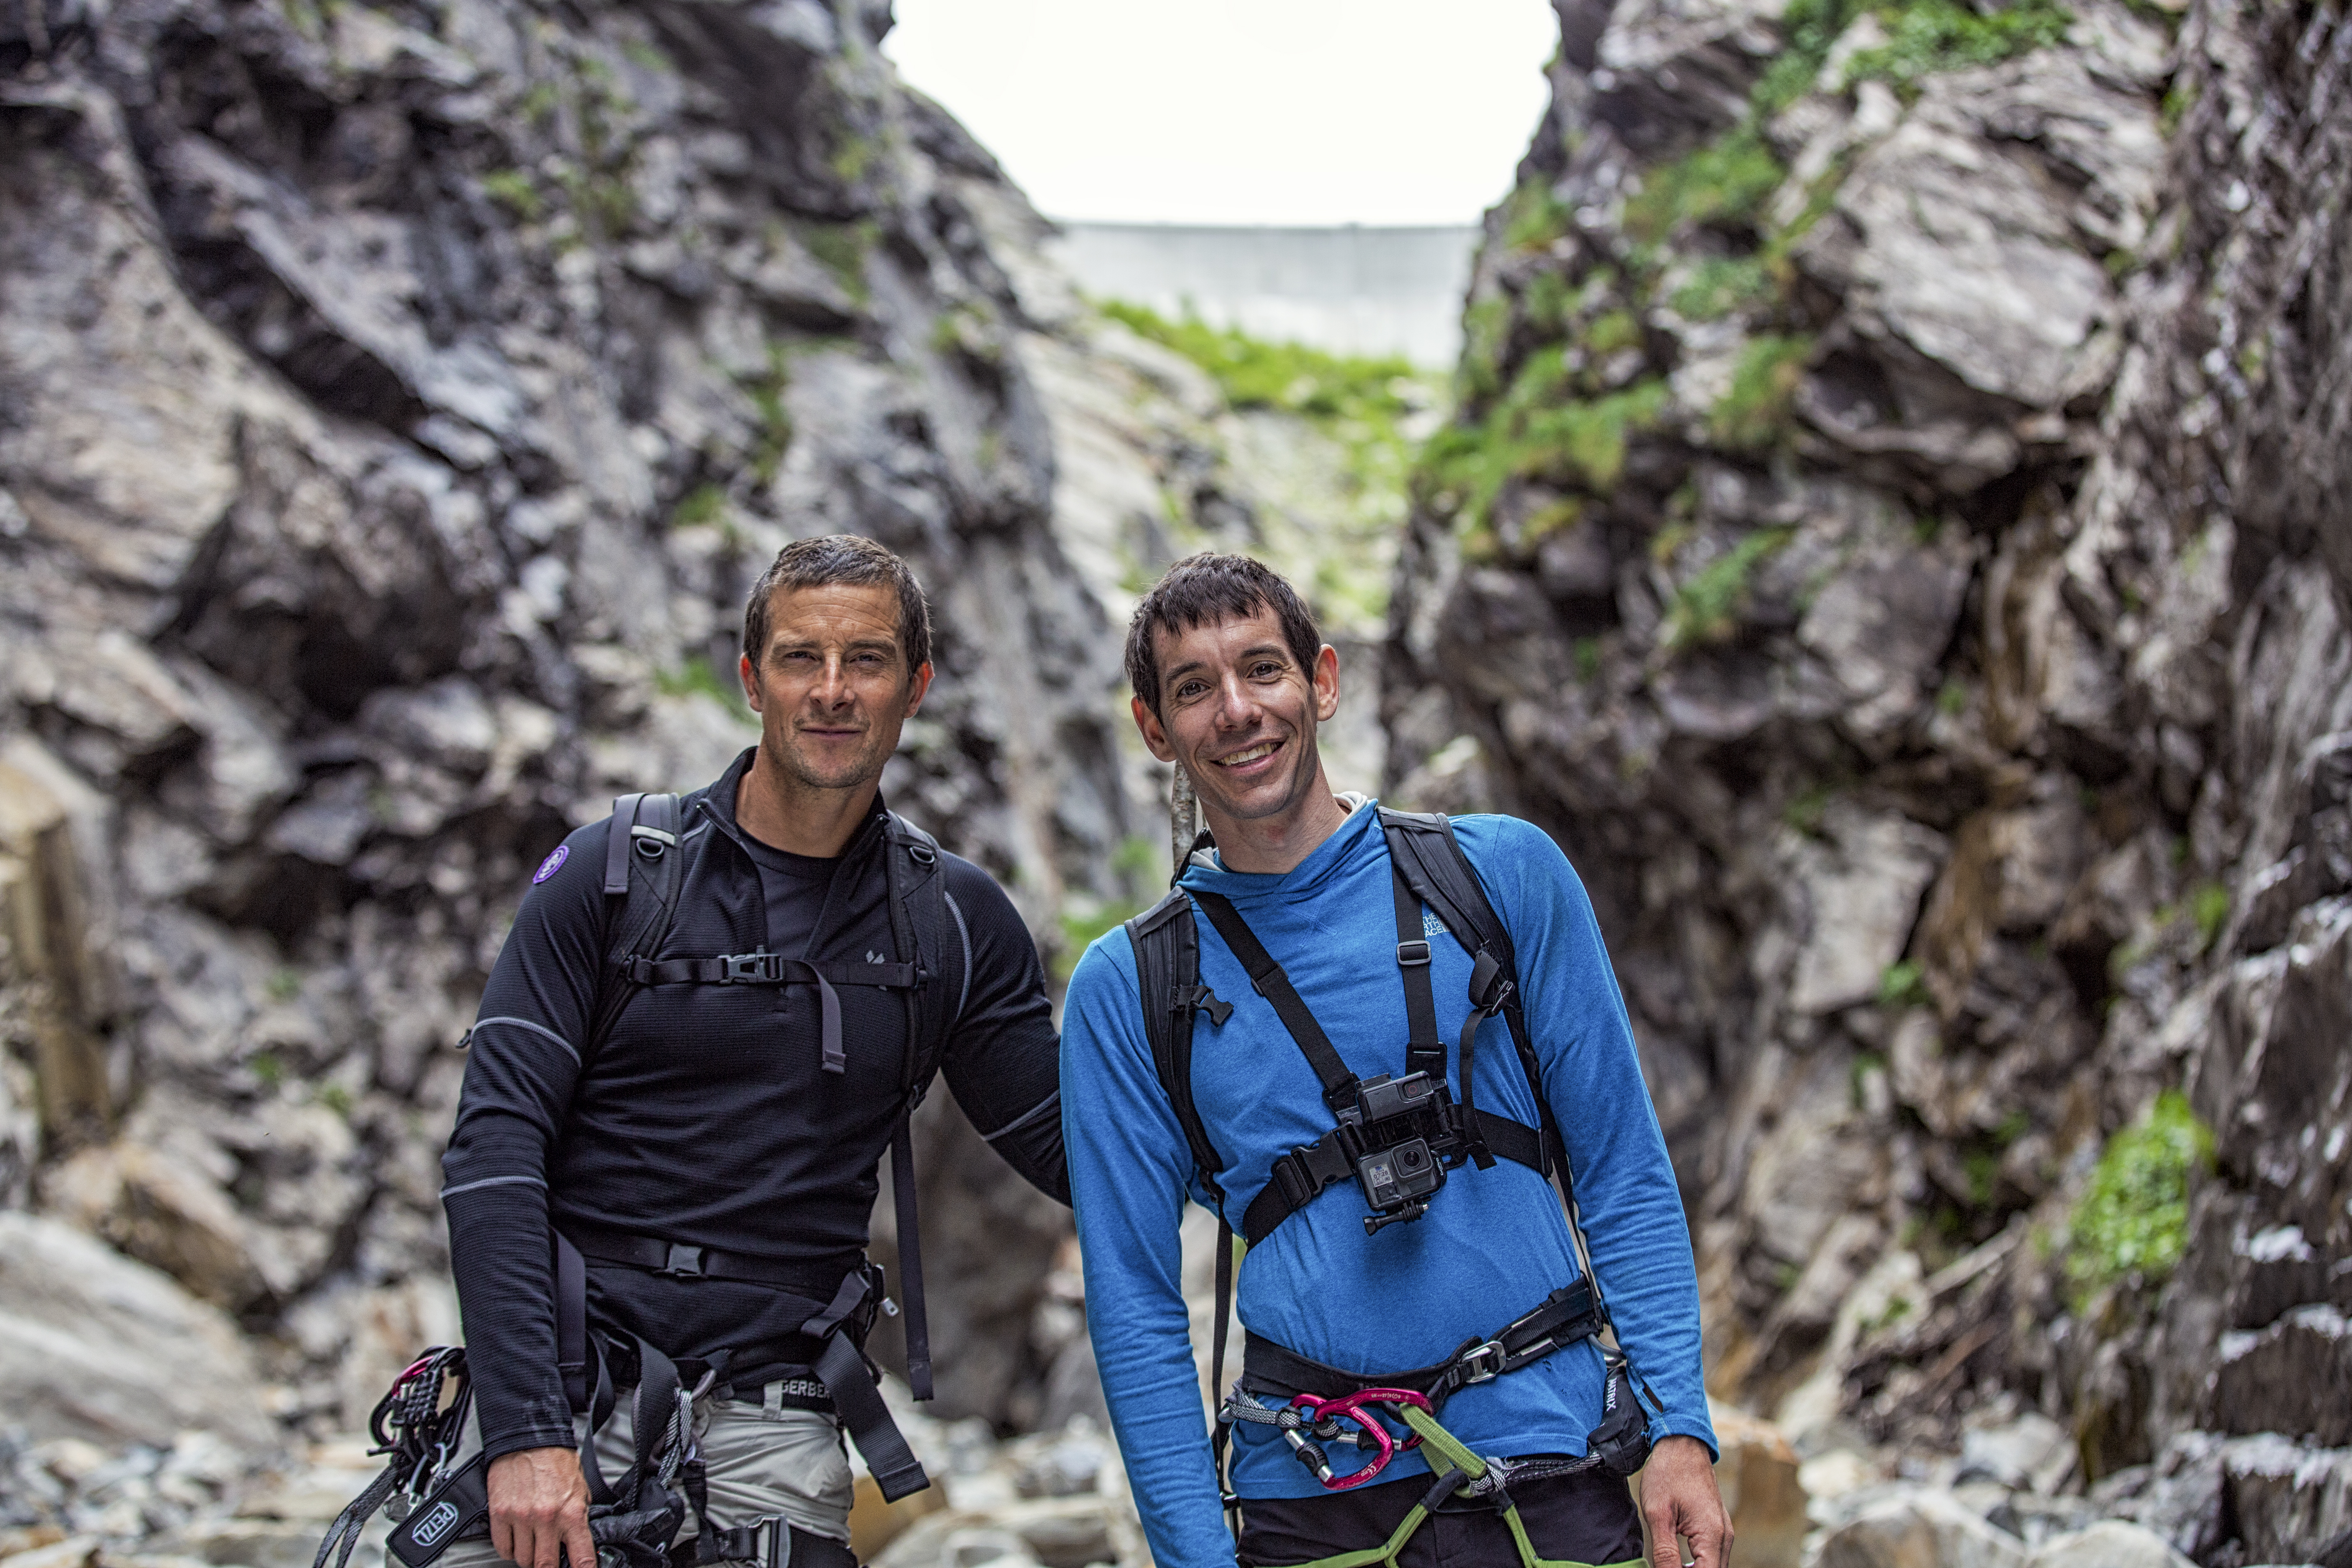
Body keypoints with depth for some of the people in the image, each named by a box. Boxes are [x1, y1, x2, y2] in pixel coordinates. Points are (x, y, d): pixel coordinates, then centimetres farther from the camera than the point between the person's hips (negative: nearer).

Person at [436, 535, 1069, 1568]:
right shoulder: (613, 873, -1)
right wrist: (527, 1434, -17)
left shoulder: (953, 921, 7)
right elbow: (497, 1142, -8)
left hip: (769, 1440, 2)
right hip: (562, 1394, -1)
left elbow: (1075, 1151, 8)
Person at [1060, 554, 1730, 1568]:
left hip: (1547, 1470, 0)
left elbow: (1623, 1172, 2)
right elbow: (1136, 1303, 2)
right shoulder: (1125, 994, 1)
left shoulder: (1503, 875, 0)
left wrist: (1681, 1428, -6)